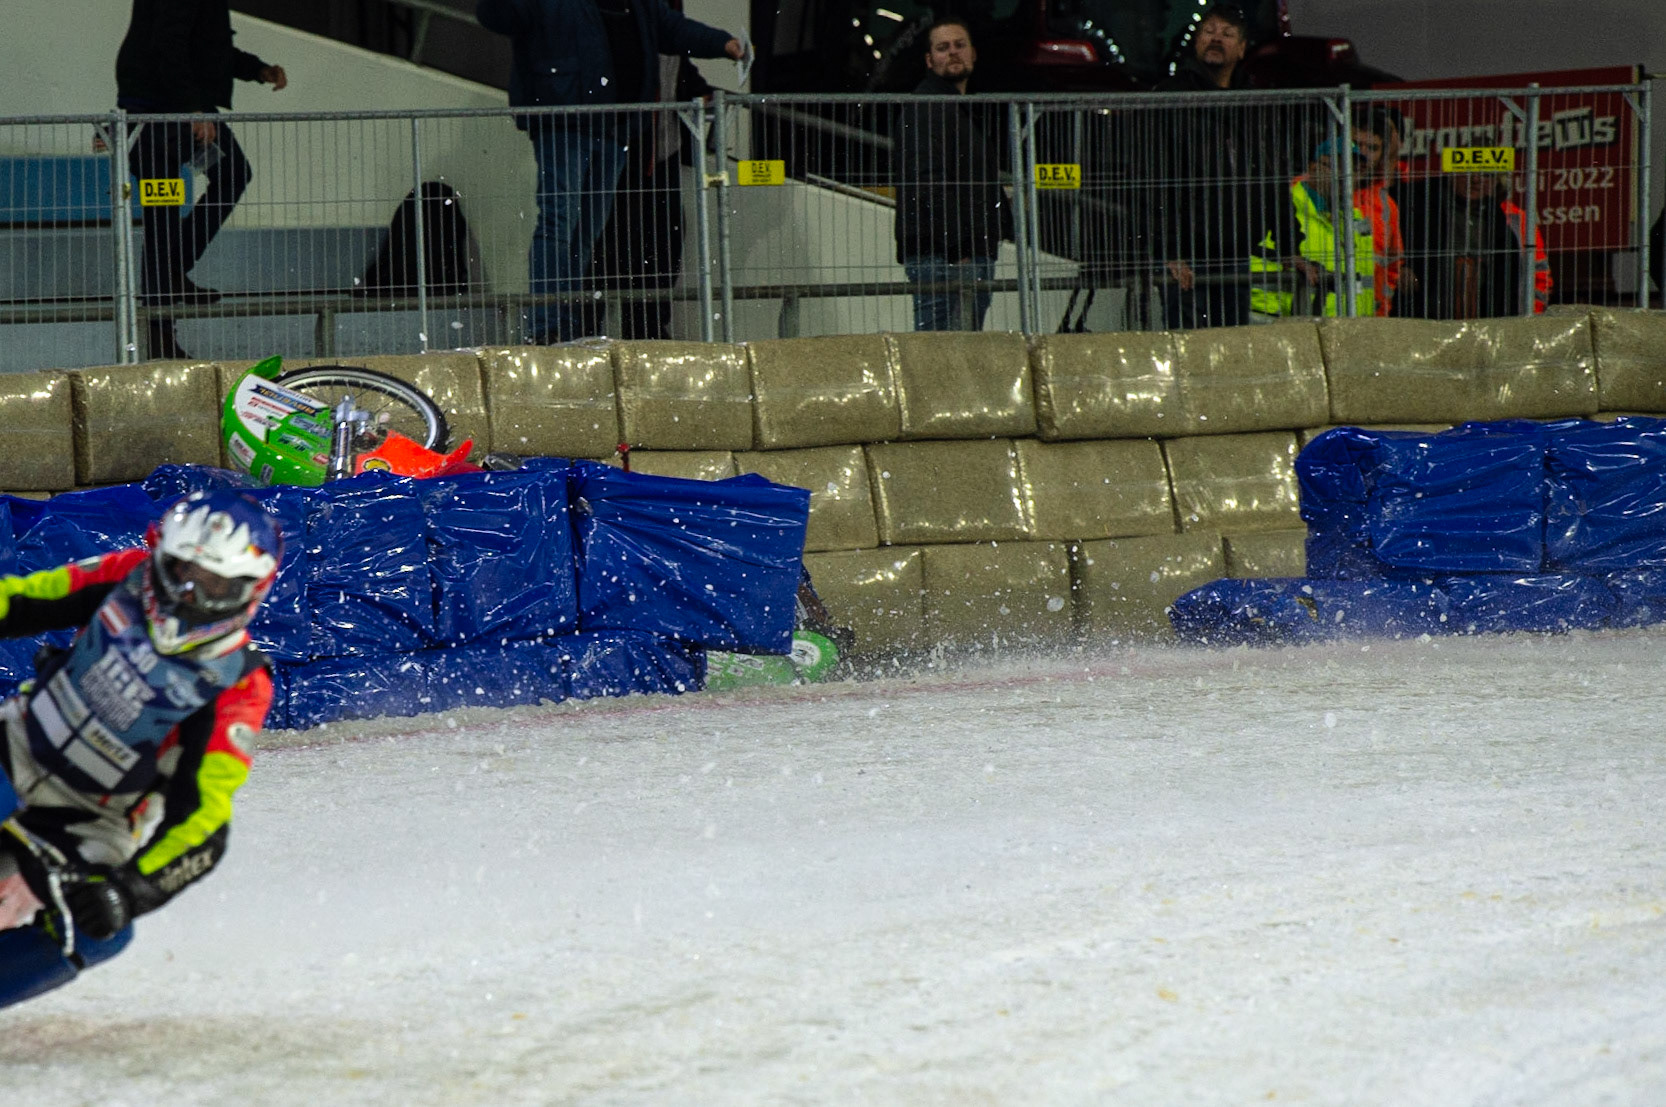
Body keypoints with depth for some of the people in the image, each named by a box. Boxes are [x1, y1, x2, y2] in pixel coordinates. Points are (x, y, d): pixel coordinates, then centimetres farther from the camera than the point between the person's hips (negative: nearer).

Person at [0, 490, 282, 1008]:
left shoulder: (237, 690, -20)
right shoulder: (126, 579, -10)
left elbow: (201, 818, -25)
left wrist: (130, 888, -37)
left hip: (85, 823, -2)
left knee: (96, 933, -21)